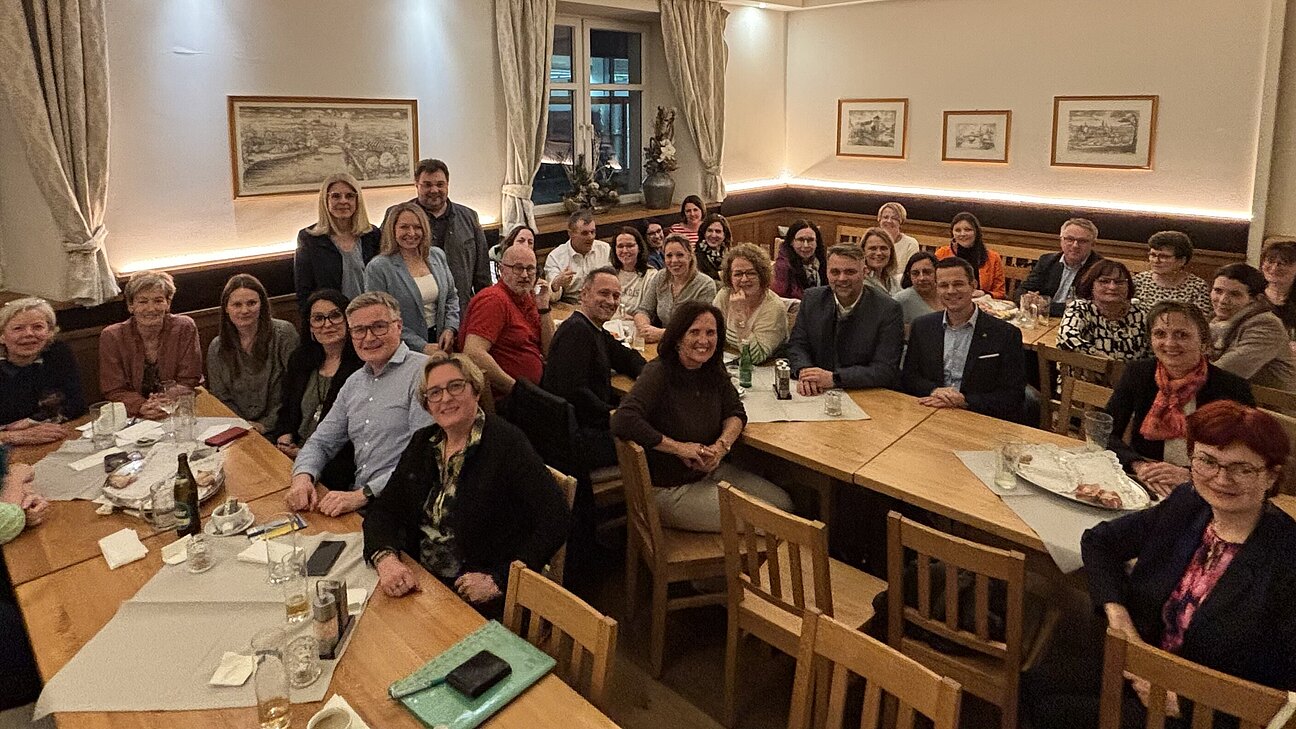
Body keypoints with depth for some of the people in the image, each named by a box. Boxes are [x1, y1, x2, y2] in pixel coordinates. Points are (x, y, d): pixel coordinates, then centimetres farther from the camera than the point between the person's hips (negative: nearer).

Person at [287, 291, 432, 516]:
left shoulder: (423, 371, -9)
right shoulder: (354, 382, 18)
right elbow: (321, 442, 22)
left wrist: (364, 495, -21)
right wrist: (303, 476, 0)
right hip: (359, 504, 7)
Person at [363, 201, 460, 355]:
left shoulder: (437, 256, 7)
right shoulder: (377, 268, -10)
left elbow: (451, 297, 15)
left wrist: (450, 328, -2)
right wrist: (422, 346, -16)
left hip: (441, 345, 4)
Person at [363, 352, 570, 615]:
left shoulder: (505, 443, -13)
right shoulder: (423, 442, 9)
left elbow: (555, 520, -18)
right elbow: (383, 510, 5)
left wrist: (499, 580, -20)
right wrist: (386, 559, -16)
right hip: (418, 582, 7)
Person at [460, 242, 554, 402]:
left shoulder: (527, 299, 13)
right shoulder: (494, 300, -12)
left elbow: (549, 350, 10)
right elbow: (473, 353, -25)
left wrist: (544, 306, -1)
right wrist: (516, 388, -19)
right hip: (501, 399, -9)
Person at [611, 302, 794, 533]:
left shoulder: (713, 370, 0)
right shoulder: (658, 373, -23)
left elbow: (736, 412, 6)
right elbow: (623, 422, -35)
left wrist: (721, 446, -17)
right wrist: (680, 448, -27)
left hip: (710, 471, 8)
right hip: (670, 490, -8)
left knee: (784, 503, 6)